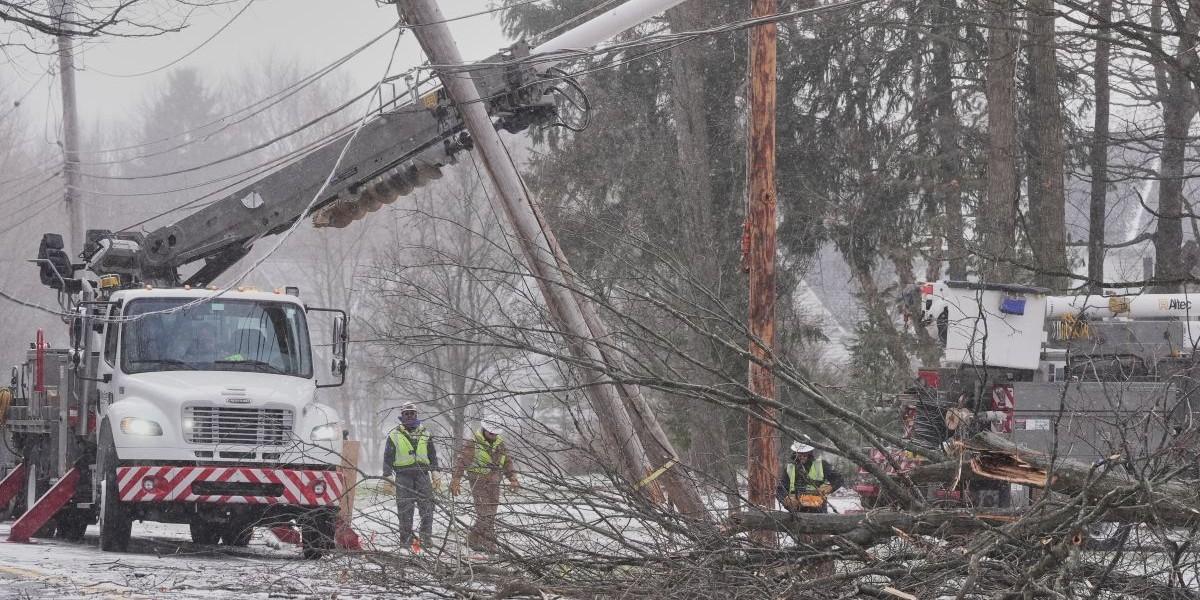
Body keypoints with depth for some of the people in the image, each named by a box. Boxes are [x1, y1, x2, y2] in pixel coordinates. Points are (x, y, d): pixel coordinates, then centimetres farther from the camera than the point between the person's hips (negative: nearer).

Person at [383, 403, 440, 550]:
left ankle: (426, 536, -2)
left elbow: (432, 455, 18)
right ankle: (405, 539, 2)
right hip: (403, 475, -2)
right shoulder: (394, 435, 7)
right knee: (405, 510, -3)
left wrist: (435, 473, 8)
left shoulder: (425, 434, 15)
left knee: (427, 505, -7)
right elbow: (388, 458, 7)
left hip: (422, 473, 2)